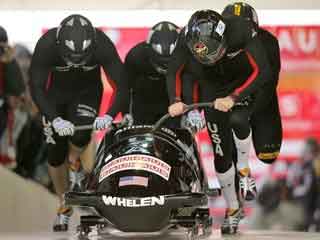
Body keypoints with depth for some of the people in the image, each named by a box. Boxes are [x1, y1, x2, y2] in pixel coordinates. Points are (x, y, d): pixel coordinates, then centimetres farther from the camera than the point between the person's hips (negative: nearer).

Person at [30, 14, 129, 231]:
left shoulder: (102, 44, -32)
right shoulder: (46, 45, -33)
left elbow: (122, 85, -27)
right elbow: (37, 89, -29)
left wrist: (110, 115, -42)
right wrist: (55, 119, -41)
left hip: (87, 93, 0)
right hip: (55, 95, 0)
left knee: (81, 134, -28)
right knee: (55, 154, -1)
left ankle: (74, 161, 6)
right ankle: (64, 204, 19)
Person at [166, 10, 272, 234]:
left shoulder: (241, 30, -36)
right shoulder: (187, 37, -27)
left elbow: (262, 71, -37)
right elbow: (174, 72, -12)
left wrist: (233, 99, -45)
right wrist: (175, 101, -29)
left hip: (244, 84, -1)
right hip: (213, 88, 2)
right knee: (221, 150, -3)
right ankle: (233, 209, 11)